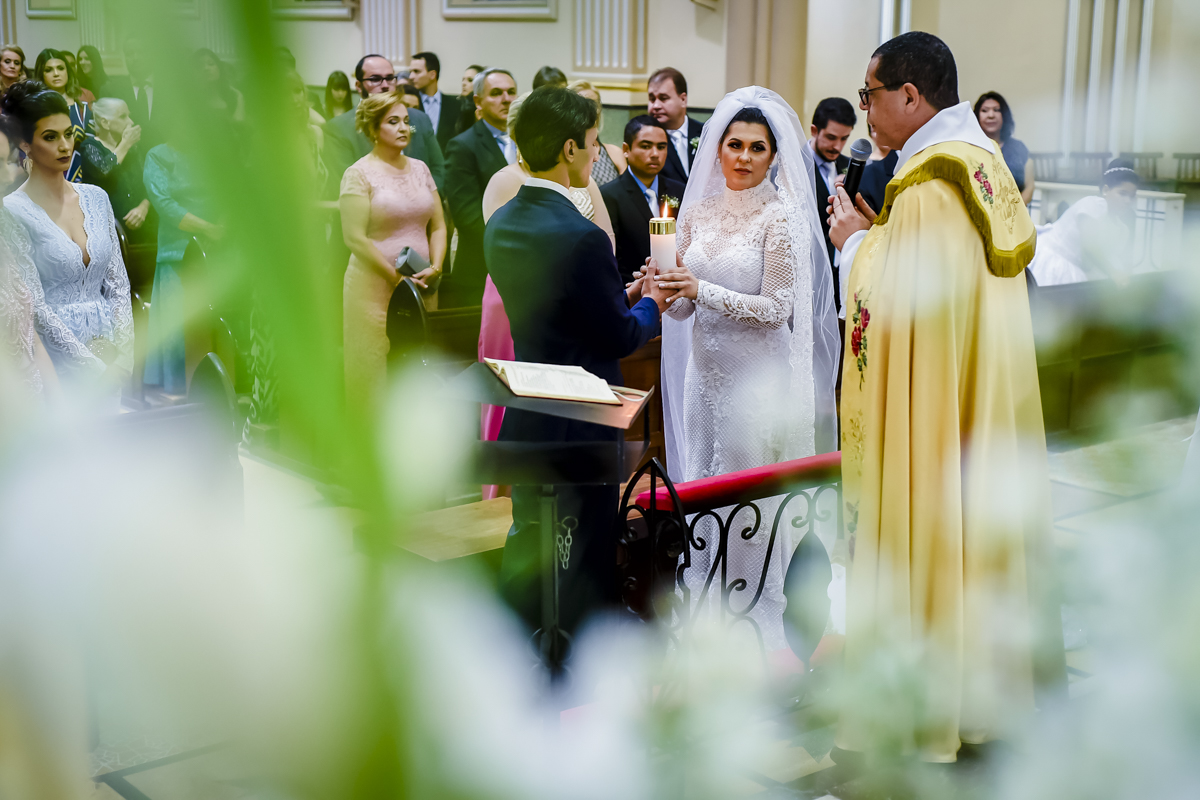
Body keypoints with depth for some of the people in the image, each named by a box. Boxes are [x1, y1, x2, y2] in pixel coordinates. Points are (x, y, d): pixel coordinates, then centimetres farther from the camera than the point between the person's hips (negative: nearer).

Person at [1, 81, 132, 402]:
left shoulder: (95, 197, 8)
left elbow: (117, 283, 9)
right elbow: (35, 306, -13)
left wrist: (124, 353, -3)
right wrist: (93, 366, -15)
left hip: (109, 350, 5)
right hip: (56, 359, -5)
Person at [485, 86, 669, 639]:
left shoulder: (501, 225, 2)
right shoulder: (580, 237, -24)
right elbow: (619, 339, -15)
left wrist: (624, 297, 10)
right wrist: (648, 305, 5)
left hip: (524, 415, 8)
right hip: (579, 426, -8)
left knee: (527, 544, 19)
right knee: (586, 562, 6)